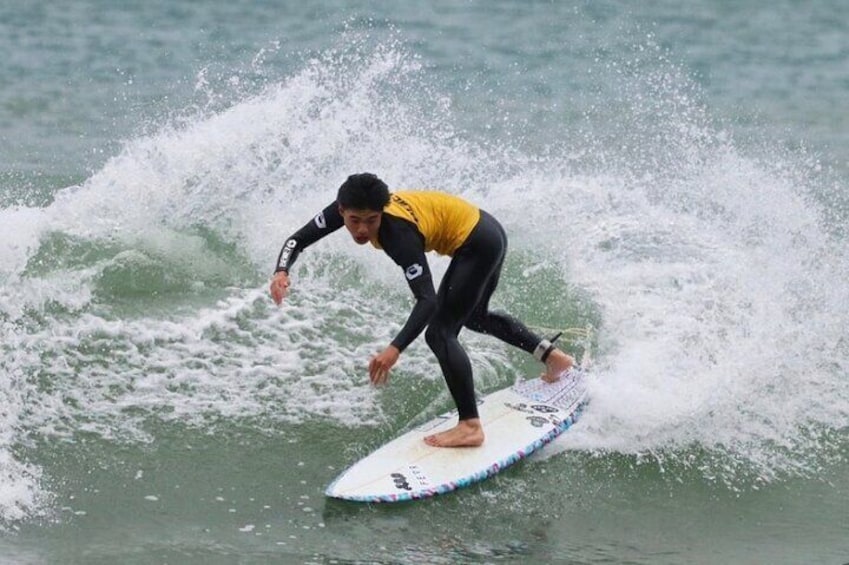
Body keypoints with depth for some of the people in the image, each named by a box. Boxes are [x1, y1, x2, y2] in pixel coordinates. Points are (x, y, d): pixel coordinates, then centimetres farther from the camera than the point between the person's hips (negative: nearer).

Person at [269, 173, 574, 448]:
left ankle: (470, 427, -14)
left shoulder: (399, 233, -36)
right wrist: (282, 271, -29)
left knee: (440, 332, -15)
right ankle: (552, 355, 41)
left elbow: (428, 300, -42)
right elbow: (298, 240, -8)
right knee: (475, 317, 31)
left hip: (477, 245, -10)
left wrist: (395, 349, -52)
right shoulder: (347, 209, -15)